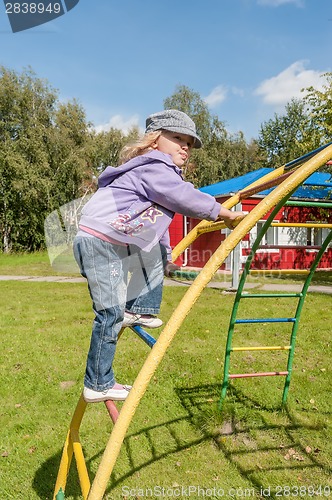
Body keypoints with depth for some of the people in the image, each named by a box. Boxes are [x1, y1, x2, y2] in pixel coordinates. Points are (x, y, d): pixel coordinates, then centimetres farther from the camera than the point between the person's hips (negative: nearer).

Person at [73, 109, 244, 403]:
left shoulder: (159, 172, 20)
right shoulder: (153, 168, -12)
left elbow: (159, 220, 25)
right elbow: (187, 200, -20)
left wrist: (167, 253, 27)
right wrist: (225, 214, -7)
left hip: (121, 245, 10)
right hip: (99, 244, -10)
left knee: (157, 253, 26)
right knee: (111, 315, -7)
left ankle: (137, 311, 20)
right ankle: (98, 386, 6)